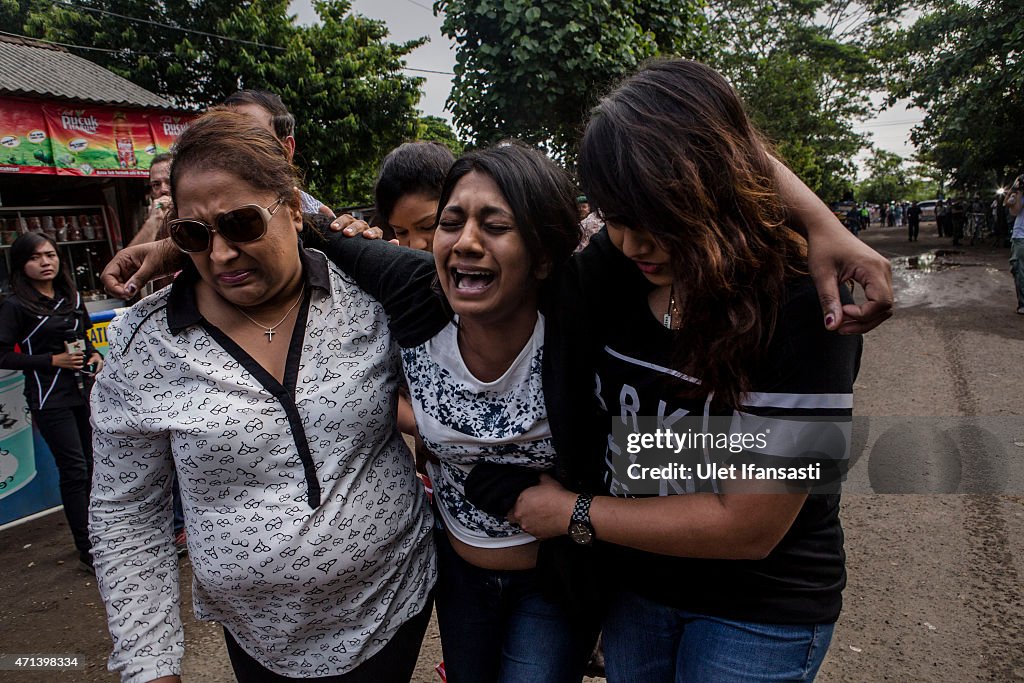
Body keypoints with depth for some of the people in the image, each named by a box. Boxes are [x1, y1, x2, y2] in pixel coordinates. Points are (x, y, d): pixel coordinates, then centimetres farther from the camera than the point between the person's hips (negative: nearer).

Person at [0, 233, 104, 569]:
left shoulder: (72, 297, 10)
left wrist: (95, 354, 2)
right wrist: (53, 360, -16)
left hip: (84, 391, 6)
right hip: (50, 399, -6)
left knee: (91, 466, 12)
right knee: (75, 470, -4)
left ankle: (96, 535, 28)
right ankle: (87, 548, 7)